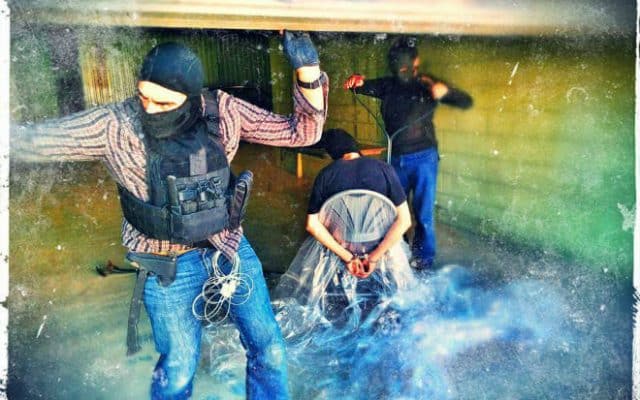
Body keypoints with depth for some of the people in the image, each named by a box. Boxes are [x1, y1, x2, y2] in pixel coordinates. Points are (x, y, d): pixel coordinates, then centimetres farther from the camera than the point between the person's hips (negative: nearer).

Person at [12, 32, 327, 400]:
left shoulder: (223, 111, -12)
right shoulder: (114, 126, -17)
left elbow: (301, 132, -8)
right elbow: (30, 140, -10)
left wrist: (307, 69, -22)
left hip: (232, 247, 3)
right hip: (169, 264, -2)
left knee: (269, 350, 12)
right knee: (178, 370, 13)